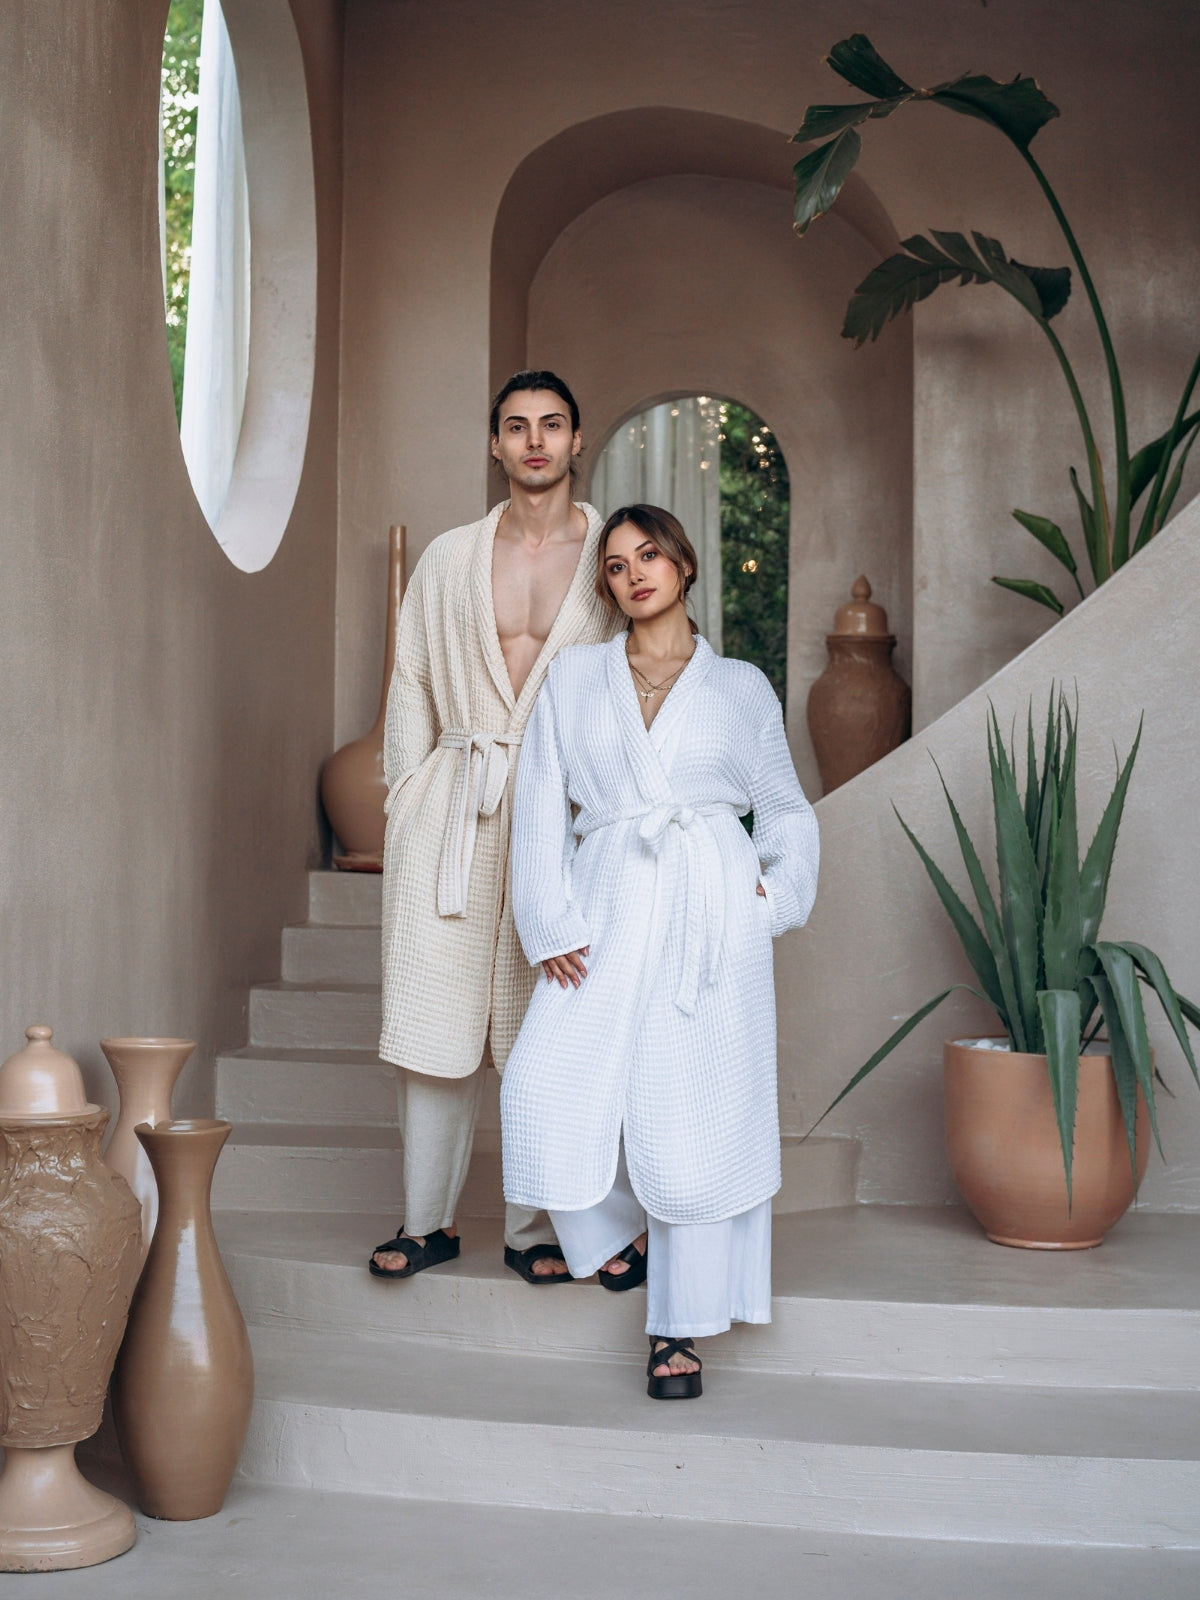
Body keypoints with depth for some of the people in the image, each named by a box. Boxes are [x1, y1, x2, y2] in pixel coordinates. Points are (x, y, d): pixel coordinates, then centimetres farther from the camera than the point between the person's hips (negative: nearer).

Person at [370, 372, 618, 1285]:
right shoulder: (449, 560, 12)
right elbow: (412, 687, 14)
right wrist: (408, 797, 6)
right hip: (452, 810, 2)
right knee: (436, 1013, 2)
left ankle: (536, 1227, 13)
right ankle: (430, 1219, 15)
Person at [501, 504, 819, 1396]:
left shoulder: (741, 688, 13)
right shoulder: (574, 679, 14)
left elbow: (787, 811, 21)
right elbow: (541, 808, 9)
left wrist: (780, 894, 4)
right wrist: (550, 925, -2)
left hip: (710, 916, -1)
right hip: (609, 912, 1)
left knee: (698, 1114, -5)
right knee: (550, 1087, -15)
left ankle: (681, 1331, 8)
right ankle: (622, 1225, 16)